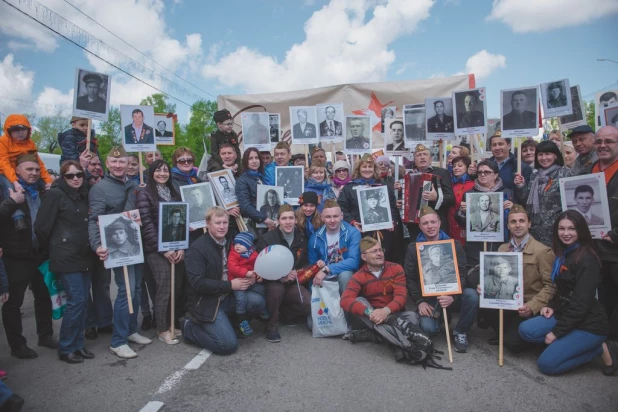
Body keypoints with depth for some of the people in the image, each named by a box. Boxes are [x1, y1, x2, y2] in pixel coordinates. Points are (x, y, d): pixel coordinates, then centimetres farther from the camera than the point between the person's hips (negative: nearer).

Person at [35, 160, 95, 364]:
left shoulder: (83, 195, 13)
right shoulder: (55, 194, -8)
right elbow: (41, 227, -9)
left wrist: (93, 248, 13)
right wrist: (53, 250, 2)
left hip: (85, 256, 7)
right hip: (66, 256, -7)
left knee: (83, 300, 9)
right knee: (76, 300, -7)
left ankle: (78, 344, 21)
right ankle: (65, 348, 8)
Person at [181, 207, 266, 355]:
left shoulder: (229, 244, 7)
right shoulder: (197, 248, -15)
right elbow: (197, 283, -21)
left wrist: (249, 277, -6)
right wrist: (230, 285, -20)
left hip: (228, 297, 6)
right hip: (206, 303, -6)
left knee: (257, 302, -19)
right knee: (229, 345, -17)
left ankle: (234, 320, 8)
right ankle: (190, 327, 6)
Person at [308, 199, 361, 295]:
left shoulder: (353, 233, -14)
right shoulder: (315, 238, -4)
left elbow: (354, 261, -24)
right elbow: (312, 265, 5)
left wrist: (326, 269, -31)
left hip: (346, 276, -2)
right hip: (325, 279, 2)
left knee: (345, 274, -33)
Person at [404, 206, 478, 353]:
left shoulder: (454, 245, 2)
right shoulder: (413, 248, 2)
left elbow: (462, 274, -5)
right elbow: (410, 279, 1)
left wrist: (453, 296, -22)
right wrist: (420, 302, -11)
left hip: (451, 295, 1)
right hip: (428, 299, 0)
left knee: (471, 295, -31)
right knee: (428, 328, -26)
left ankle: (460, 332, -5)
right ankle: (440, 317, 14)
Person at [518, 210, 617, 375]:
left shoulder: (587, 259, -18)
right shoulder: (564, 254, 9)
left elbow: (581, 303, -21)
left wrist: (557, 332, -17)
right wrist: (552, 306, -1)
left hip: (588, 324, -8)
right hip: (566, 314, 8)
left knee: (546, 364, -13)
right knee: (525, 330, -12)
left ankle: (598, 349, 3)